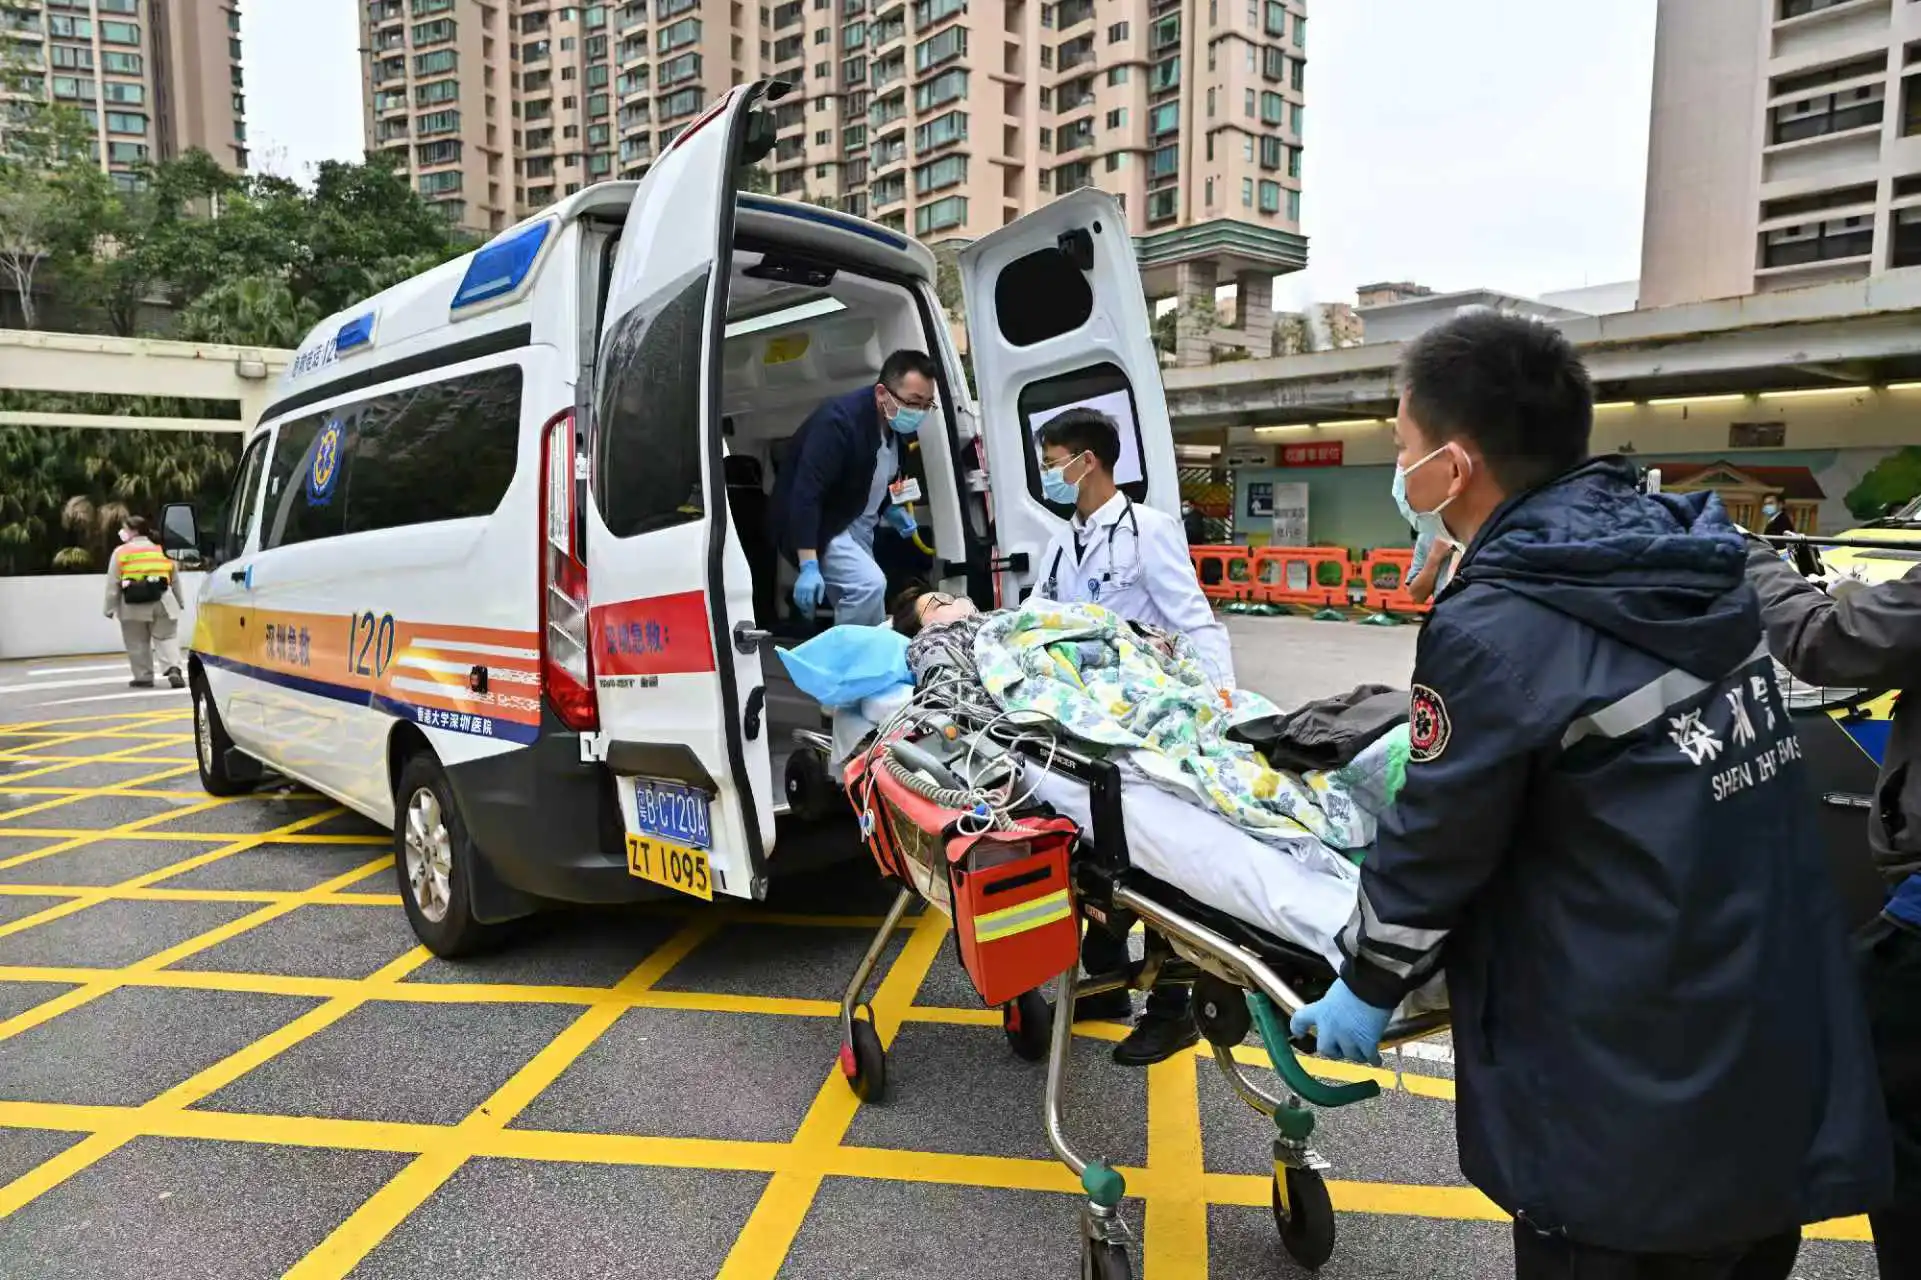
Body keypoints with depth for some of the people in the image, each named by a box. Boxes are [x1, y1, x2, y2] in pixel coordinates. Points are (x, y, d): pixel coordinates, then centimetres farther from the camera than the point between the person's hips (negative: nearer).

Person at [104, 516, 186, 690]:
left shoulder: (121, 552, 2)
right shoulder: (160, 550, 14)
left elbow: (113, 583, -1)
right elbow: (175, 579, 20)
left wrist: (110, 607, 4)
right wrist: (180, 602, 30)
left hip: (134, 605, -2)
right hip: (162, 601, 3)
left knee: (138, 644, 8)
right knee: (166, 638, 5)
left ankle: (144, 677, 11)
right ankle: (173, 669, -15)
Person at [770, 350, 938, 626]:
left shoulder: (898, 424, -3)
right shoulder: (838, 420, -29)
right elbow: (806, 494, -35)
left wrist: (891, 509, -2)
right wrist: (808, 566, -39)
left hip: (856, 523, 9)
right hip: (821, 525, -8)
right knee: (869, 584, -25)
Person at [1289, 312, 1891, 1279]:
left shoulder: (1496, 628, -22)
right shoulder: (1692, 568, 2)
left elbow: (1438, 844, -13)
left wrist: (1367, 984, 4)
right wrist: (1427, 735, 27)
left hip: (1631, 1112, -7)